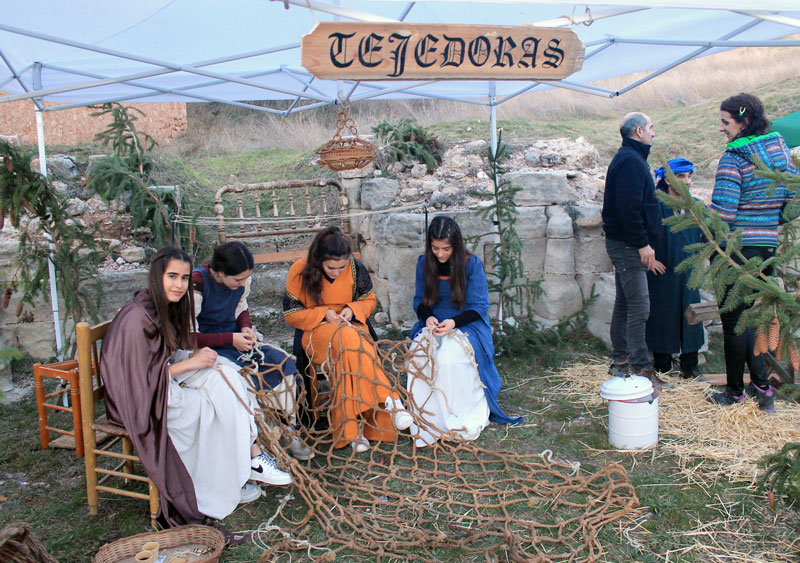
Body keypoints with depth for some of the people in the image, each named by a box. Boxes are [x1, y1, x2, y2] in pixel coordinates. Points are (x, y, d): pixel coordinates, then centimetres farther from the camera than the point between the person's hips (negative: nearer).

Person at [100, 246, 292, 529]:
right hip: (140, 399, -8)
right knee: (223, 403, -16)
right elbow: (144, 376, -24)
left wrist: (195, 355, -6)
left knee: (226, 376, -14)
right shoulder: (138, 317, -24)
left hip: (164, 381, 8)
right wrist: (191, 362, -21)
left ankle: (251, 454, -15)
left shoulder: (167, 307, 4)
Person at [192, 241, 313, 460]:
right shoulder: (197, 284, -23)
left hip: (234, 338, 7)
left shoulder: (242, 279, -4)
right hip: (205, 348, -7)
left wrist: (245, 327, -4)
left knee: (284, 362, -13)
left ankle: (288, 431, -2)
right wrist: (230, 339, -24)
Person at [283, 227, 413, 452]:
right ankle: (388, 399, -36)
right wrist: (323, 314, -14)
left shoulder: (356, 268, -3)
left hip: (351, 326, 2)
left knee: (347, 349, -36)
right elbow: (291, 314, -1)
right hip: (316, 332, -2)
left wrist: (353, 310, -11)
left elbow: (369, 300, 11)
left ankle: (353, 423, -35)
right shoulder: (300, 271, -7)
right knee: (346, 337, -36)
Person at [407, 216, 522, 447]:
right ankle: (425, 423, -18)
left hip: (467, 325, -3)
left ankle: (460, 421, -16)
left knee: (447, 359, -34)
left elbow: (479, 306, -6)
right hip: (433, 325, 3)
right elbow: (420, 300, 11)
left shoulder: (472, 263, -7)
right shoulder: (424, 263, 4)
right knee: (418, 356, -30)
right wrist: (428, 317, -12)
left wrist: (454, 322, -23)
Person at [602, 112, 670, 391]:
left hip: (623, 243, 11)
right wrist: (643, 243, -20)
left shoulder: (628, 159, 20)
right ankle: (640, 369, -5)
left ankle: (620, 361, 23)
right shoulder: (630, 161, -14)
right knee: (639, 306, -9)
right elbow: (629, 207, -23)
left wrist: (645, 244, 21)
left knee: (624, 303, 14)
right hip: (628, 245, -11)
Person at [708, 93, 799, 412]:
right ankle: (761, 387, 17)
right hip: (770, 247, 7)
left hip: (738, 248, -7)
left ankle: (735, 393, 15)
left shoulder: (734, 157, -15)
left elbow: (722, 212, -20)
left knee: (734, 319, 4)